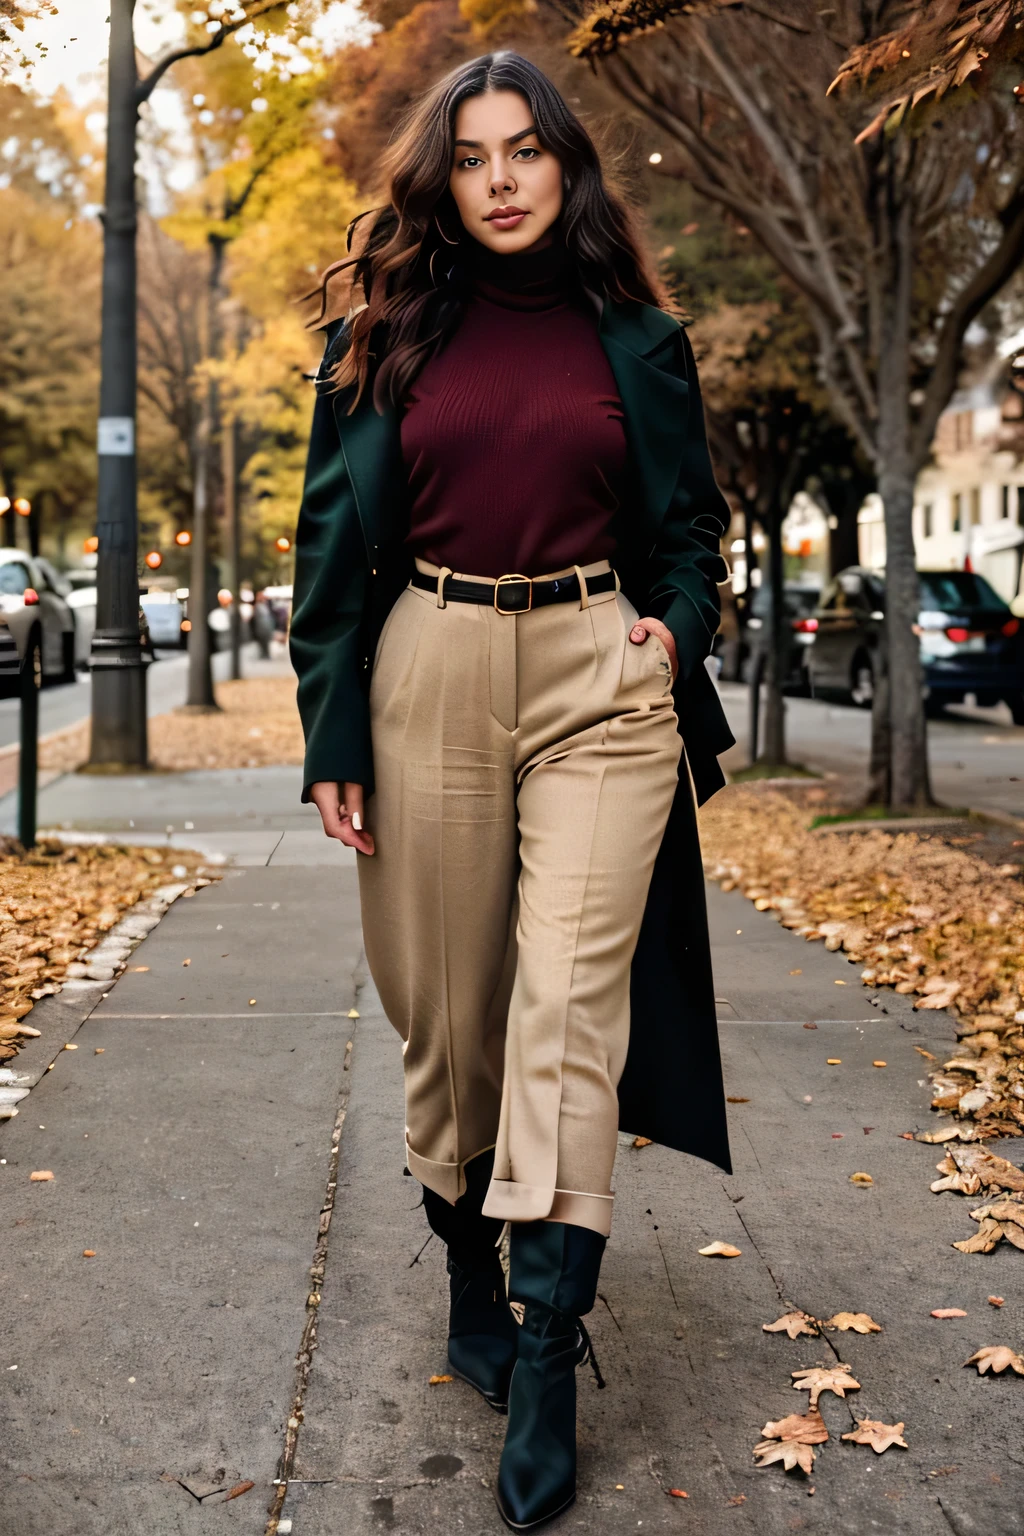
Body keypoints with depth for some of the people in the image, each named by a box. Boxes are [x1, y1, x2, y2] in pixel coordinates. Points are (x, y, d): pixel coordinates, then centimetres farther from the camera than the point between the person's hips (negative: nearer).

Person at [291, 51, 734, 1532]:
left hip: (599, 677, -1)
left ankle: (546, 1359, -4)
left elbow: (689, 523, 17)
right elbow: (336, 537, 8)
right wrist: (332, 734, 2)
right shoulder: (385, 332, 9)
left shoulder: (635, 337, 9)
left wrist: (678, 633, -2)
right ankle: (471, 1279, 27)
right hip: (432, 673, 1)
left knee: (569, 1009, -9)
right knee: (449, 1011, 7)